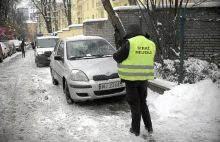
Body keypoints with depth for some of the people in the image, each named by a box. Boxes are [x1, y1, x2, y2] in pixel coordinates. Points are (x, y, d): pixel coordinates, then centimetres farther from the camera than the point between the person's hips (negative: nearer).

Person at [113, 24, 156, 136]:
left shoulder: (129, 43, -13)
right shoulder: (151, 44, 7)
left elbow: (117, 57, -8)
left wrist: (118, 52, 13)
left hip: (131, 78, -5)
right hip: (144, 78, 5)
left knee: (134, 104, 7)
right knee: (143, 102, 21)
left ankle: (136, 129, 16)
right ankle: (149, 127, 25)